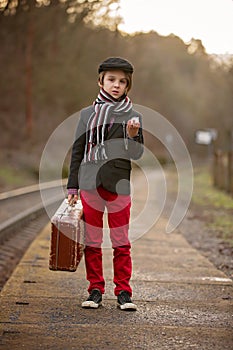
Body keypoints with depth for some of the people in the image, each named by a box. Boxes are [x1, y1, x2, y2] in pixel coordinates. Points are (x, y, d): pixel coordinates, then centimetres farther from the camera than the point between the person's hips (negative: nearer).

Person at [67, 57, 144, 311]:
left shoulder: (133, 117, 5)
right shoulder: (87, 114, 8)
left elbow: (136, 154, 1)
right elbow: (77, 151, 11)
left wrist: (132, 136, -19)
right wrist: (72, 186, 7)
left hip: (119, 185, -1)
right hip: (90, 184, 1)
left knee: (121, 242, 0)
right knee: (92, 241, 5)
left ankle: (123, 292, 7)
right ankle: (95, 290, 13)